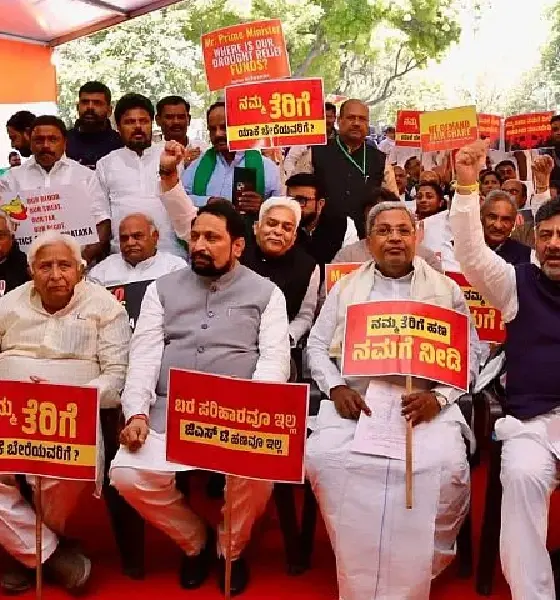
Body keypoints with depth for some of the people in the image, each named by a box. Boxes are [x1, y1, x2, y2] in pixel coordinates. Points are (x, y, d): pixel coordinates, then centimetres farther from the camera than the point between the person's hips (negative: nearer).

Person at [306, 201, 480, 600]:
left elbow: (469, 353, 8)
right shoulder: (345, 288, 18)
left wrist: (438, 396, -10)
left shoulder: (446, 290, 14)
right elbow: (318, 346, 15)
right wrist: (336, 388, -5)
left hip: (423, 401, -1)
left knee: (447, 466, -30)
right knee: (322, 457, -27)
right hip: (356, 398, 1)